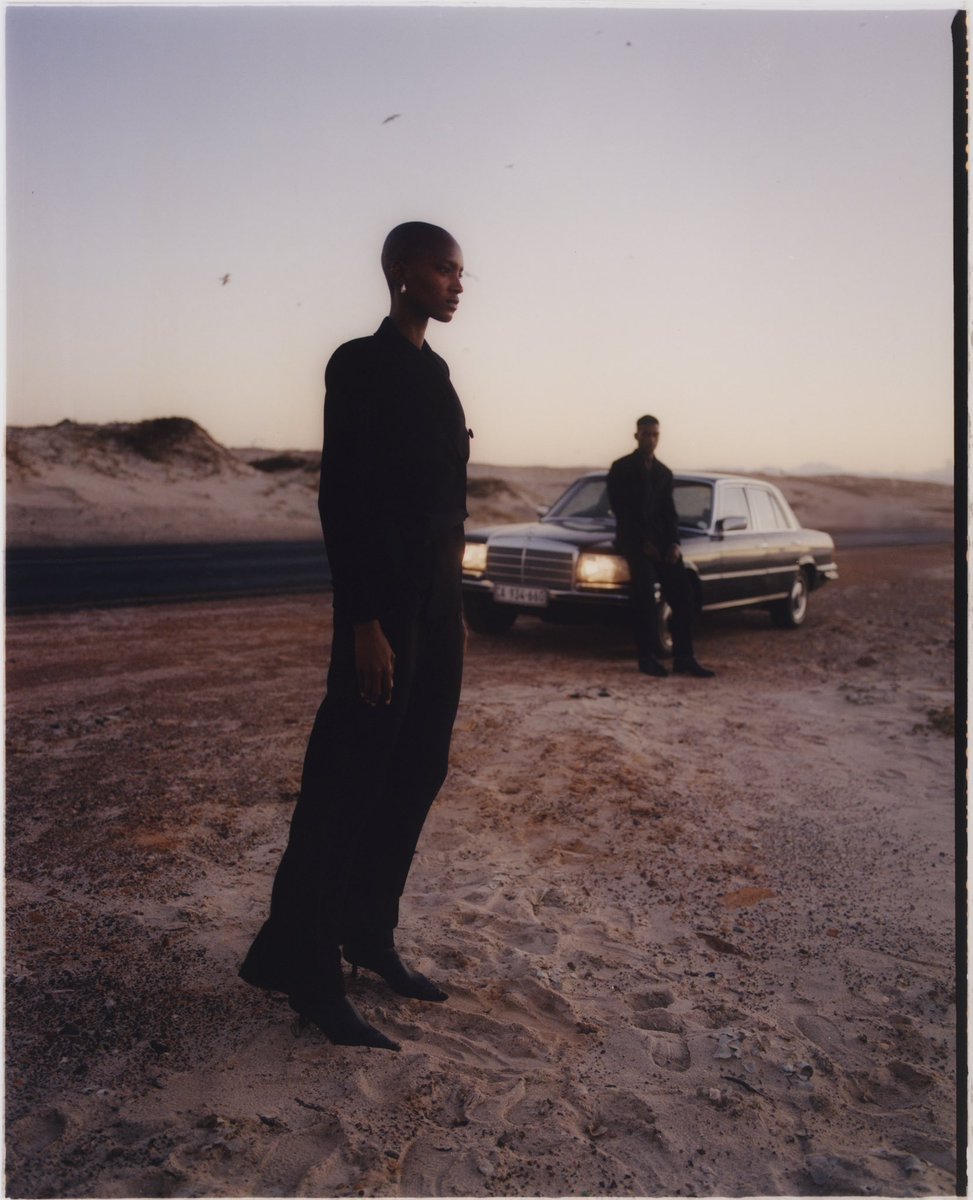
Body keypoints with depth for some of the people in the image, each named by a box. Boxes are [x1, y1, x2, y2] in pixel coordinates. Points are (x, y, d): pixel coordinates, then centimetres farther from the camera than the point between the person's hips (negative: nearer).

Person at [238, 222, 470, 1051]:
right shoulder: (361, 364, -8)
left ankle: (369, 935, 26)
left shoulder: (433, 371, 16)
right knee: (350, 779, -2)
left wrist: (452, 604, 16)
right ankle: (305, 967, 12)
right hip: (387, 602, -8)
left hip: (440, 601, 9)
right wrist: (364, 621, -19)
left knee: (417, 774, 12)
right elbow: (342, 499, -14)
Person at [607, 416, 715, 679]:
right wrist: (643, 542, -12)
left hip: (660, 539, 5)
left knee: (682, 592, -7)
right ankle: (647, 657, -15)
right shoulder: (621, 468, 1)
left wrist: (674, 543, -4)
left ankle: (684, 659, -5)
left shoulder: (664, 473, 16)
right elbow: (620, 510, -5)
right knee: (645, 591, -20)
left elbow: (669, 512, 13)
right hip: (634, 539, -5)